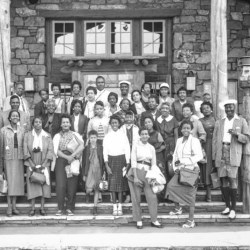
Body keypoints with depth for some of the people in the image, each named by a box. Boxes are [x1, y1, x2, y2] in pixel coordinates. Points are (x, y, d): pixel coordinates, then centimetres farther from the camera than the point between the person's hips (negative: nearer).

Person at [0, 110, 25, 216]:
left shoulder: (22, 130, 8)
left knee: (17, 182, 4)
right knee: (10, 182, -4)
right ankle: (9, 207, 1)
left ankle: (14, 205, 12)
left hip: (19, 158, 3)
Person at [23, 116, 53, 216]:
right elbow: (25, 151, -2)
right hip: (31, 164, 0)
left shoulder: (47, 136, 3)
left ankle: (42, 208, 5)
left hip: (44, 164, 0)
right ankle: (32, 208, 3)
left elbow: (50, 151, -2)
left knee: (44, 184, 0)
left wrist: (43, 164, -10)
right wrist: (32, 164, -11)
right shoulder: (27, 135, 2)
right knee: (32, 184, -1)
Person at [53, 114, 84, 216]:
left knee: (72, 186, -4)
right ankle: (60, 208, -2)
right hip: (61, 160, 0)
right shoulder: (57, 136, 15)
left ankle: (69, 208, 4)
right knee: (60, 185, -10)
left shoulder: (75, 135, 13)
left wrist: (72, 155, -16)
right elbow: (56, 150, 2)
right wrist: (67, 157, -12)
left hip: (73, 161, 0)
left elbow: (82, 145, -5)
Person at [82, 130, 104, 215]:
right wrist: (84, 174, 2)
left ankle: (95, 207, 14)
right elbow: (84, 162, 4)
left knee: (97, 190, 4)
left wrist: (103, 172, 1)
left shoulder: (100, 148, 2)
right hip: (89, 170, -1)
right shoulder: (86, 148, 1)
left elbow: (103, 160, 5)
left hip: (98, 170, 1)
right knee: (89, 188, -12)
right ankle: (87, 193, 25)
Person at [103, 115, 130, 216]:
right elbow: (105, 151, 3)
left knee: (121, 183, 0)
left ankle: (120, 207, 7)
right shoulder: (107, 136, 4)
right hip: (111, 159, 1)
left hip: (121, 159, -1)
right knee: (112, 184, 1)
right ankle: (114, 207, 7)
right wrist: (106, 165, -5)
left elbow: (127, 150, 1)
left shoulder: (123, 135, 1)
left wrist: (127, 164, -4)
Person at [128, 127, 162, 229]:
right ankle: (138, 220, 12)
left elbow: (154, 164, 12)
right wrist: (135, 177, -13)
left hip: (147, 173, 2)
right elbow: (133, 162, -5)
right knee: (136, 197, 1)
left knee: (152, 197, -6)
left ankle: (154, 220, 3)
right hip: (136, 171, -2)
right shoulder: (136, 146, 1)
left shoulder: (151, 148, 10)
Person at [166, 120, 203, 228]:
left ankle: (191, 221, 3)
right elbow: (175, 155, 16)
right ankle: (177, 208, 10)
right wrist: (175, 167, 0)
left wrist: (182, 161, -20)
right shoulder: (179, 140, 13)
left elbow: (199, 156, -15)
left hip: (191, 170, -5)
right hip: (180, 170, 5)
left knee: (189, 193, -3)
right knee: (171, 185, -13)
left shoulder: (194, 141, -6)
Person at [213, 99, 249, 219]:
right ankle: (227, 206, 12)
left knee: (232, 179, -10)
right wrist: (214, 157, 7)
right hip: (221, 152, 3)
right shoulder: (219, 122, 16)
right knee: (224, 180, 3)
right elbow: (215, 140, 14)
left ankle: (233, 208, -5)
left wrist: (237, 134, -13)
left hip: (234, 154, -3)